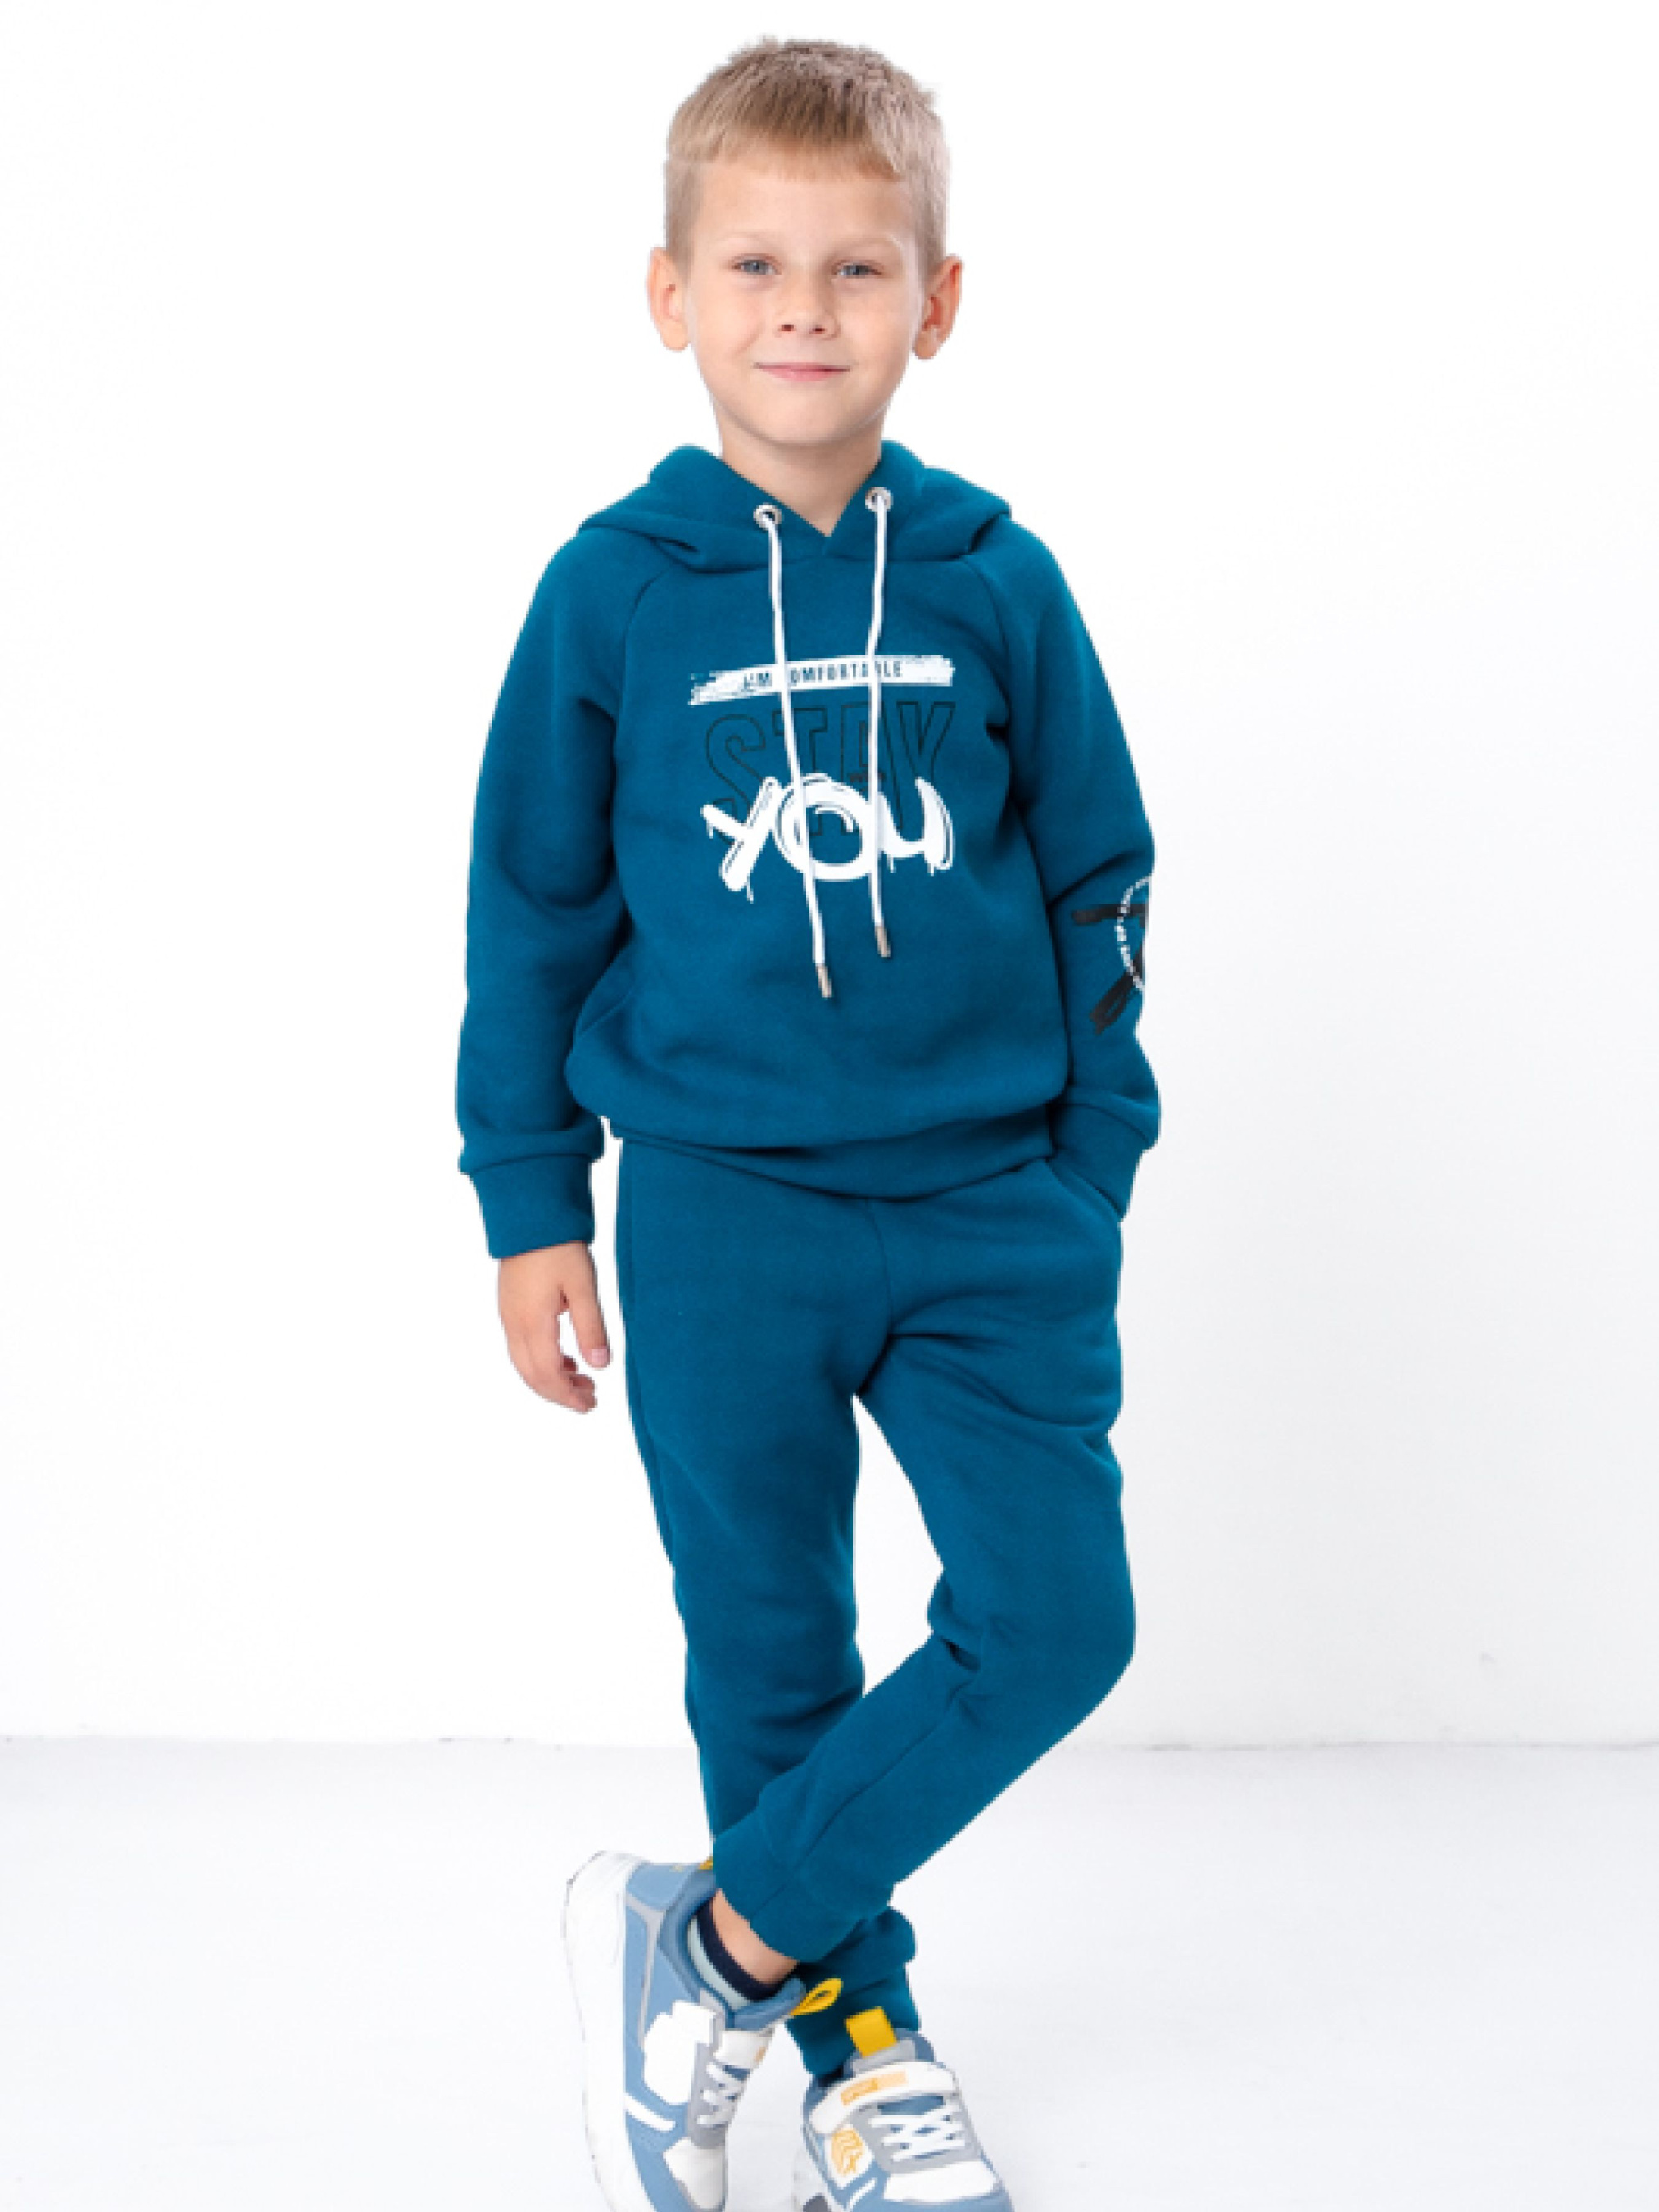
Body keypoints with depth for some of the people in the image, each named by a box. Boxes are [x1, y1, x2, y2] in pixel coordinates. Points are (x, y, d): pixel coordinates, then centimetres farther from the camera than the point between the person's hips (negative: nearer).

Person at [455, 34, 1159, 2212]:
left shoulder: (1001, 584, -1)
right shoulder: (612, 589, -4)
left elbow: (1099, 887, 8)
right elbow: (531, 907, 3)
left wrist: (1091, 1178, 6)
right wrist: (533, 1204, 3)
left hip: (988, 1206, 1)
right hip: (718, 1212, -1)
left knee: (1058, 1621, -6)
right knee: (771, 1651, 9)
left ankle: (714, 1948, 10)